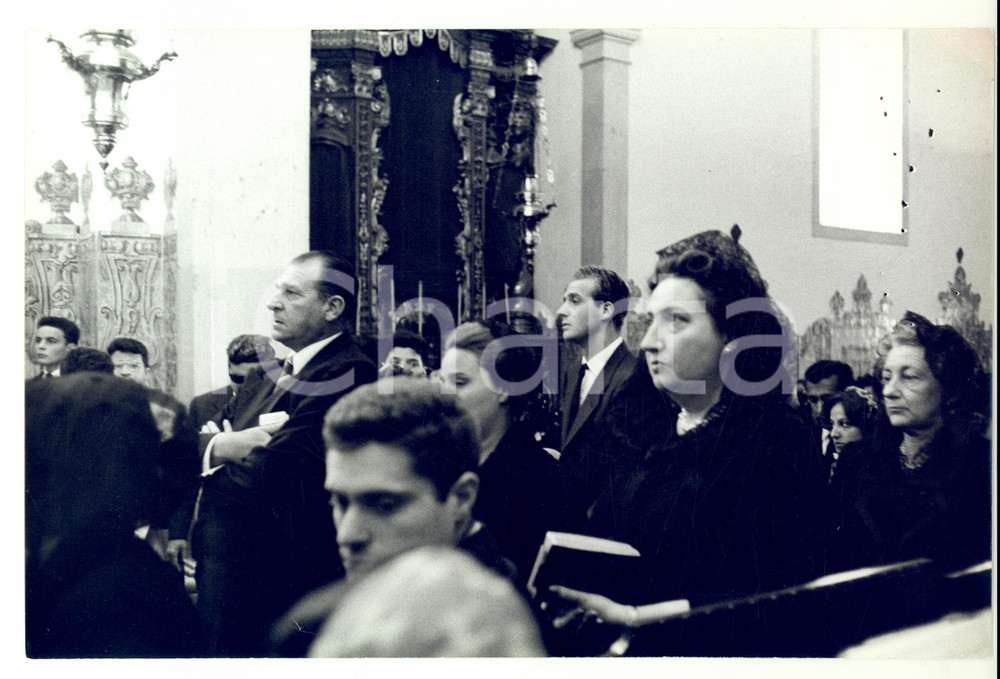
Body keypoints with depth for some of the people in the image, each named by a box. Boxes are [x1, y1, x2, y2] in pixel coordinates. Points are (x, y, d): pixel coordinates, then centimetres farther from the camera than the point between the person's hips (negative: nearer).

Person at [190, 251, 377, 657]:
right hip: (224, 571, 8)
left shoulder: (347, 374, -17)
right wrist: (219, 446, -15)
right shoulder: (267, 376, 13)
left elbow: (275, 470, -24)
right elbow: (184, 446, 8)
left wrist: (218, 450, -4)